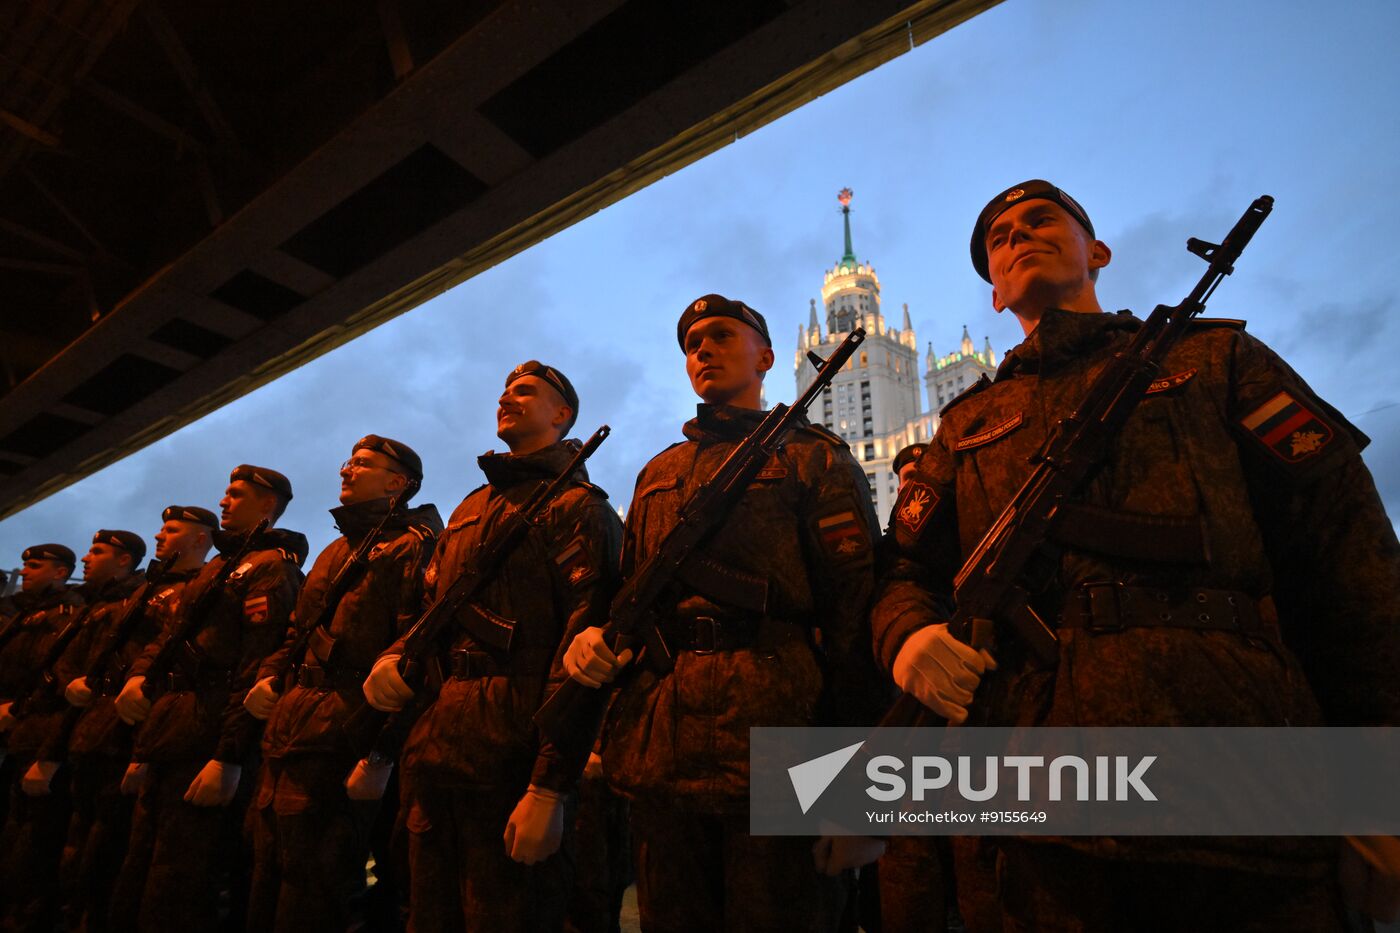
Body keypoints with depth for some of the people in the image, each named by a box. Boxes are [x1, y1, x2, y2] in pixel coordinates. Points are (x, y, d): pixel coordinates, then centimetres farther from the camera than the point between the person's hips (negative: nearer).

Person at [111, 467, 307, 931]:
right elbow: (171, 633, 22)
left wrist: (230, 756, -23)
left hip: (206, 742, -9)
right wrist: (139, 674, -1)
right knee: (134, 889, 16)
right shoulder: (218, 565, 23)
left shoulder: (272, 566, -9)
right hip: (168, 737, 10)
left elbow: (256, 666, -18)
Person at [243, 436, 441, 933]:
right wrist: (269, 675, 8)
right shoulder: (336, 550, 21)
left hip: (336, 742, -9)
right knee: (266, 889, 18)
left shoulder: (410, 547, -9)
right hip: (285, 734, 9)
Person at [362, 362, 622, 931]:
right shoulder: (470, 509, 21)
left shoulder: (576, 504, -7)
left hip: (510, 742, -8)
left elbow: (579, 640, -16)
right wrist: (396, 655, 1)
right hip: (432, 741, 8)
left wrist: (549, 787, -21)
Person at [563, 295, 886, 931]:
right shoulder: (656, 474, 22)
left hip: (774, 736, -5)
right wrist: (595, 636, 1)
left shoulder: (813, 457, 4)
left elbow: (855, 612, -4)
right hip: (659, 753, 6)